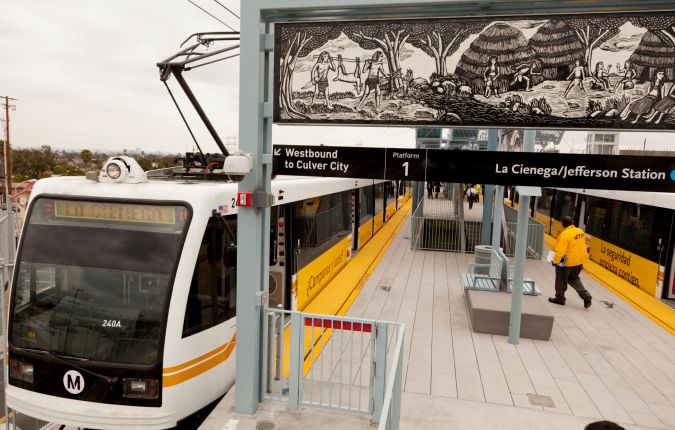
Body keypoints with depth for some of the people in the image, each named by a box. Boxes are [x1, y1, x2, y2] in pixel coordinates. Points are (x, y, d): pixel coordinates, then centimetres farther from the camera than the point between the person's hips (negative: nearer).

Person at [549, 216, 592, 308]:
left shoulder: (565, 234, -24)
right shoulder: (580, 231, 0)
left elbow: (560, 250, -24)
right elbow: (582, 245, 11)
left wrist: (555, 261, -12)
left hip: (568, 262, -7)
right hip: (580, 261, 7)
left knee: (561, 280, 13)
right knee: (574, 279, 25)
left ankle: (560, 298, 26)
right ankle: (586, 296, 15)